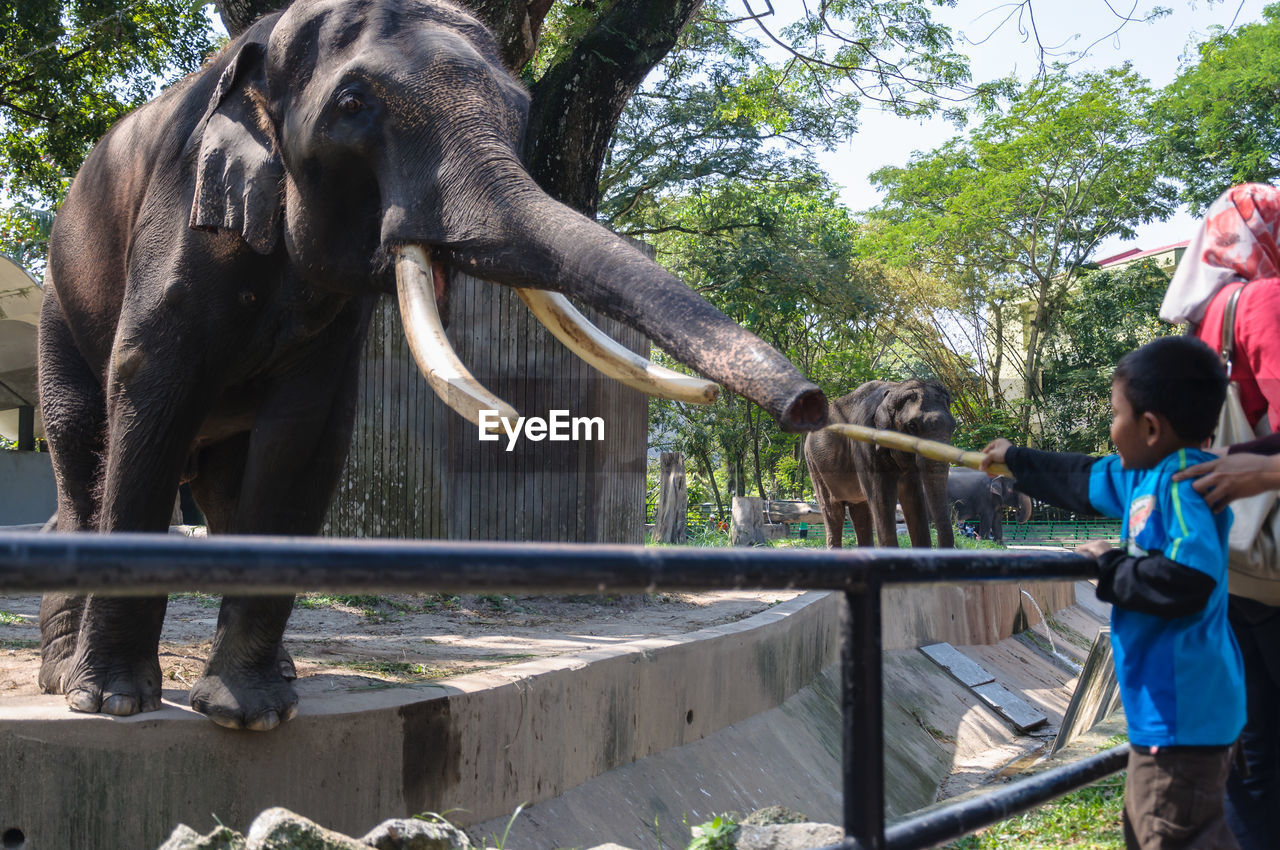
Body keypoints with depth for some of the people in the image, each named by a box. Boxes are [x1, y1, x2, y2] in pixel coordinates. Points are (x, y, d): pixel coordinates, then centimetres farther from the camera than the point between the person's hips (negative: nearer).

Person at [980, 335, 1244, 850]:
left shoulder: (1186, 482, -19)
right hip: (1159, 707, 11)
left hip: (1182, 712, -11)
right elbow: (1081, 479, 31)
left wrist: (1112, 567, -16)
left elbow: (1185, 583, -32)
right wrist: (1016, 459, 44)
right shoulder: (1143, 475, 11)